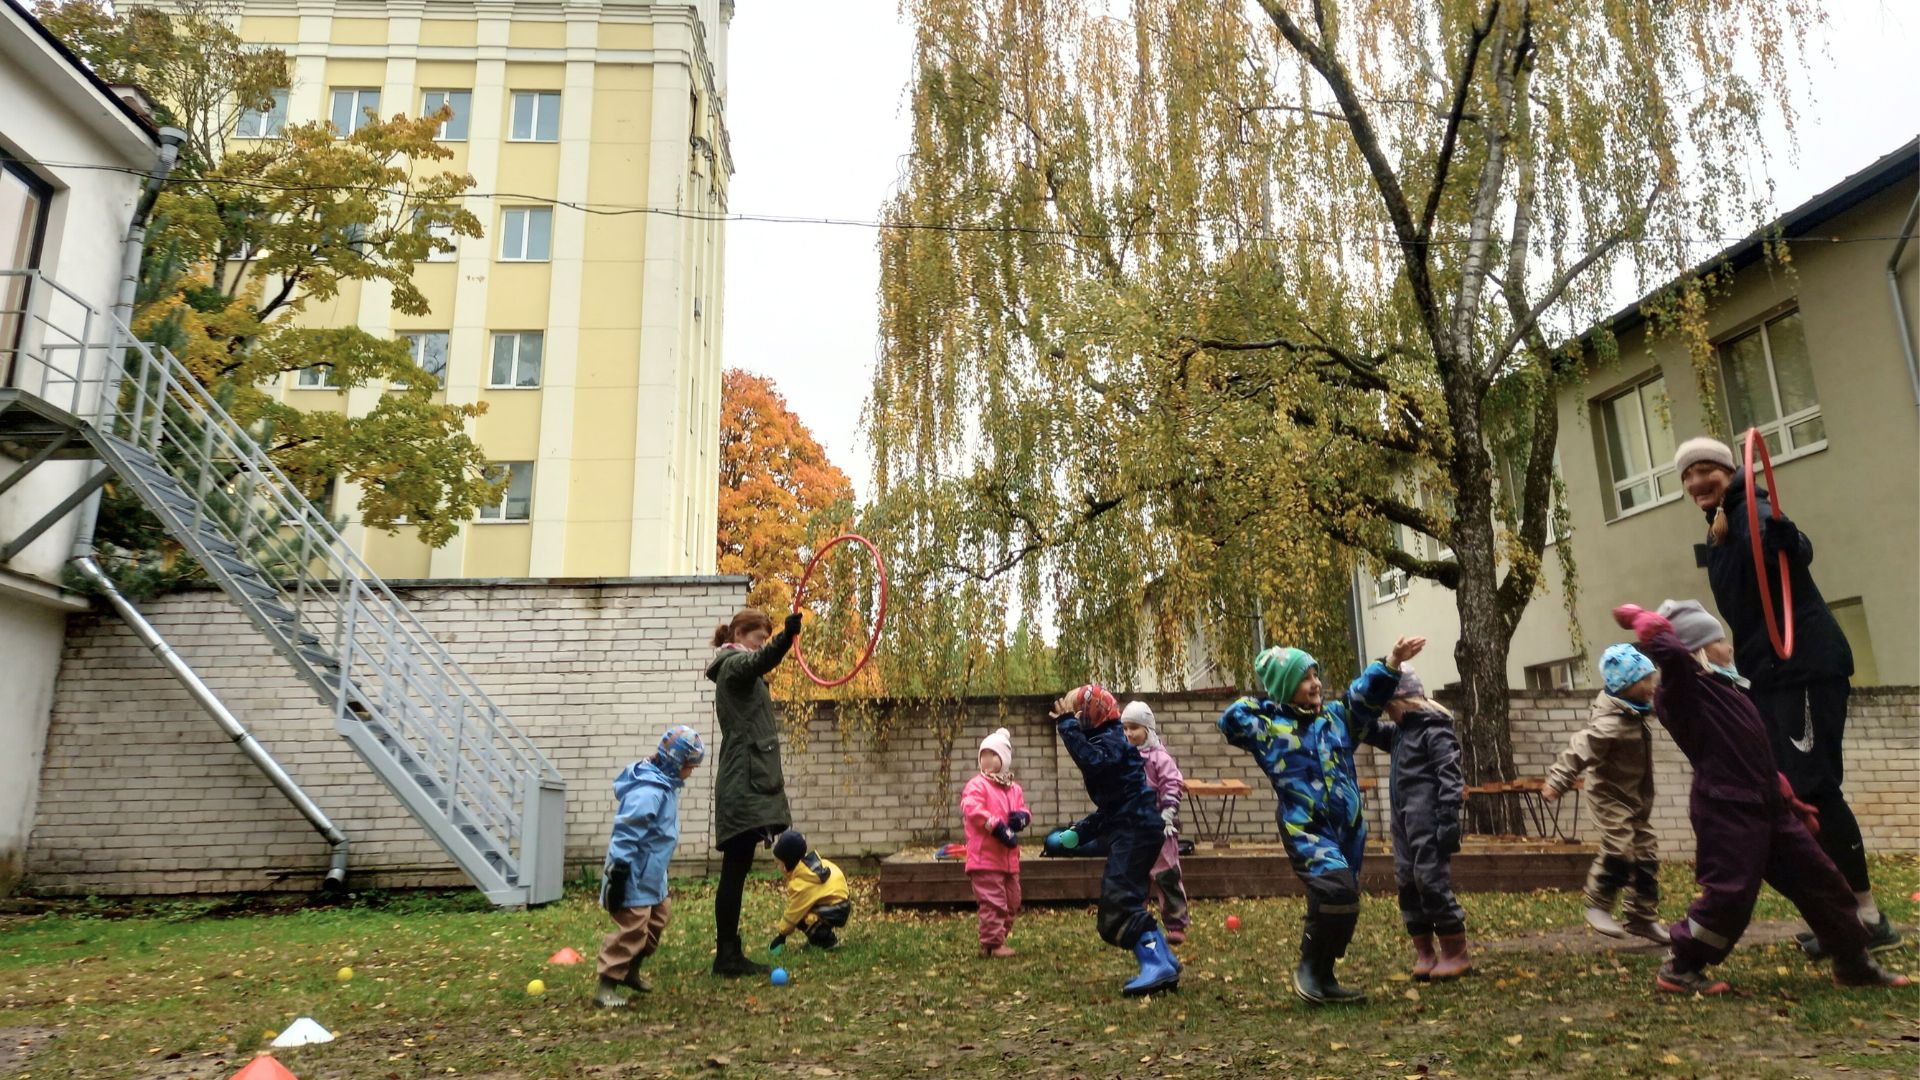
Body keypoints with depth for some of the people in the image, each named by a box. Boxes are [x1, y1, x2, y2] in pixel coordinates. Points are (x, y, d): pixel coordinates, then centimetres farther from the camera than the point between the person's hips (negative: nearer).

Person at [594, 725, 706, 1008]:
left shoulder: (664, 785, 7)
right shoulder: (649, 791, -26)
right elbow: (626, 835, -28)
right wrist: (618, 875, -26)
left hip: (650, 875, 11)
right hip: (633, 877, -11)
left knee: (657, 919, 19)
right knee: (632, 929, -8)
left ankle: (630, 972, 33)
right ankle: (606, 986, 3)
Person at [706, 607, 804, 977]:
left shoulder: (740, 670, 23)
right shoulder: (734, 665, -7)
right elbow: (761, 660, -33)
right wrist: (785, 638, -52)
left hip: (749, 782, 10)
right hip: (743, 784, -10)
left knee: (737, 870, 10)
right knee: (735, 870, -8)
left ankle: (729, 954, 14)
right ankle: (726, 956, -4)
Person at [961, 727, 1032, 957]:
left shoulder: (1014, 788, 14)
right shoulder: (976, 785, -9)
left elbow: (1024, 811, 20)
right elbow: (972, 809, -24)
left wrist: (1022, 817, -6)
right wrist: (998, 827, -26)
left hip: (1009, 858, 8)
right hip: (985, 857, -8)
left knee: (1012, 902, 15)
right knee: (993, 902, -9)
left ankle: (999, 937, 28)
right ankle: (992, 943, -1)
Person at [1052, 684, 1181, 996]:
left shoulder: (1110, 740, -9)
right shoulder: (1104, 742, 22)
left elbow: (1094, 763, -34)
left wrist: (1068, 727, -27)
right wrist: (1080, 831, 17)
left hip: (1135, 831, -11)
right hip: (1128, 832, 11)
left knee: (1119, 903, -18)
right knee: (1125, 903, 14)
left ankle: (1157, 967, -19)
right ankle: (1164, 964, 18)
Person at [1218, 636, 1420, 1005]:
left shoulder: (1336, 716, 11)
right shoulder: (1269, 726, -2)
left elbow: (1367, 693, 4)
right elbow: (1230, 720, -14)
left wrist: (1392, 662, -12)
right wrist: (1262, 702, -2)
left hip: (1348, 831, 6)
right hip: (1307, 832, -6)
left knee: (1342, 905, 11)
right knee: (1337, 892, -24)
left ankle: (1322, 978, 28)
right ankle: (1309, 968, -3)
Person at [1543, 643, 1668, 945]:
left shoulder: (1638, 711, 3)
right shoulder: (1609, 724, -27)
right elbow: (1580, 749, -35)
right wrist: (1557, 781, -42)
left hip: (1637, 796, 9)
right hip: (1611, 795, -9)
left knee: (1646, 855, 10)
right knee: (1619, 851, -20)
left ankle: (1642, 916, 21)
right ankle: (1598, 906, -1)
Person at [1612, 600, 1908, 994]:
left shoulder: (1724, 688, 18)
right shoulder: (1684, 687, -11)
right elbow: (1665, 647, -32)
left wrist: (1791, 801, 24)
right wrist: (1638, 617, -12)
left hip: (1767, 809, 9)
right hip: (1726, 810, -9)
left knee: (1819, 879, 16)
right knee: (1729, 894, -10)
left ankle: (1853, 964, 33)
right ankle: (1679, 969, 5)